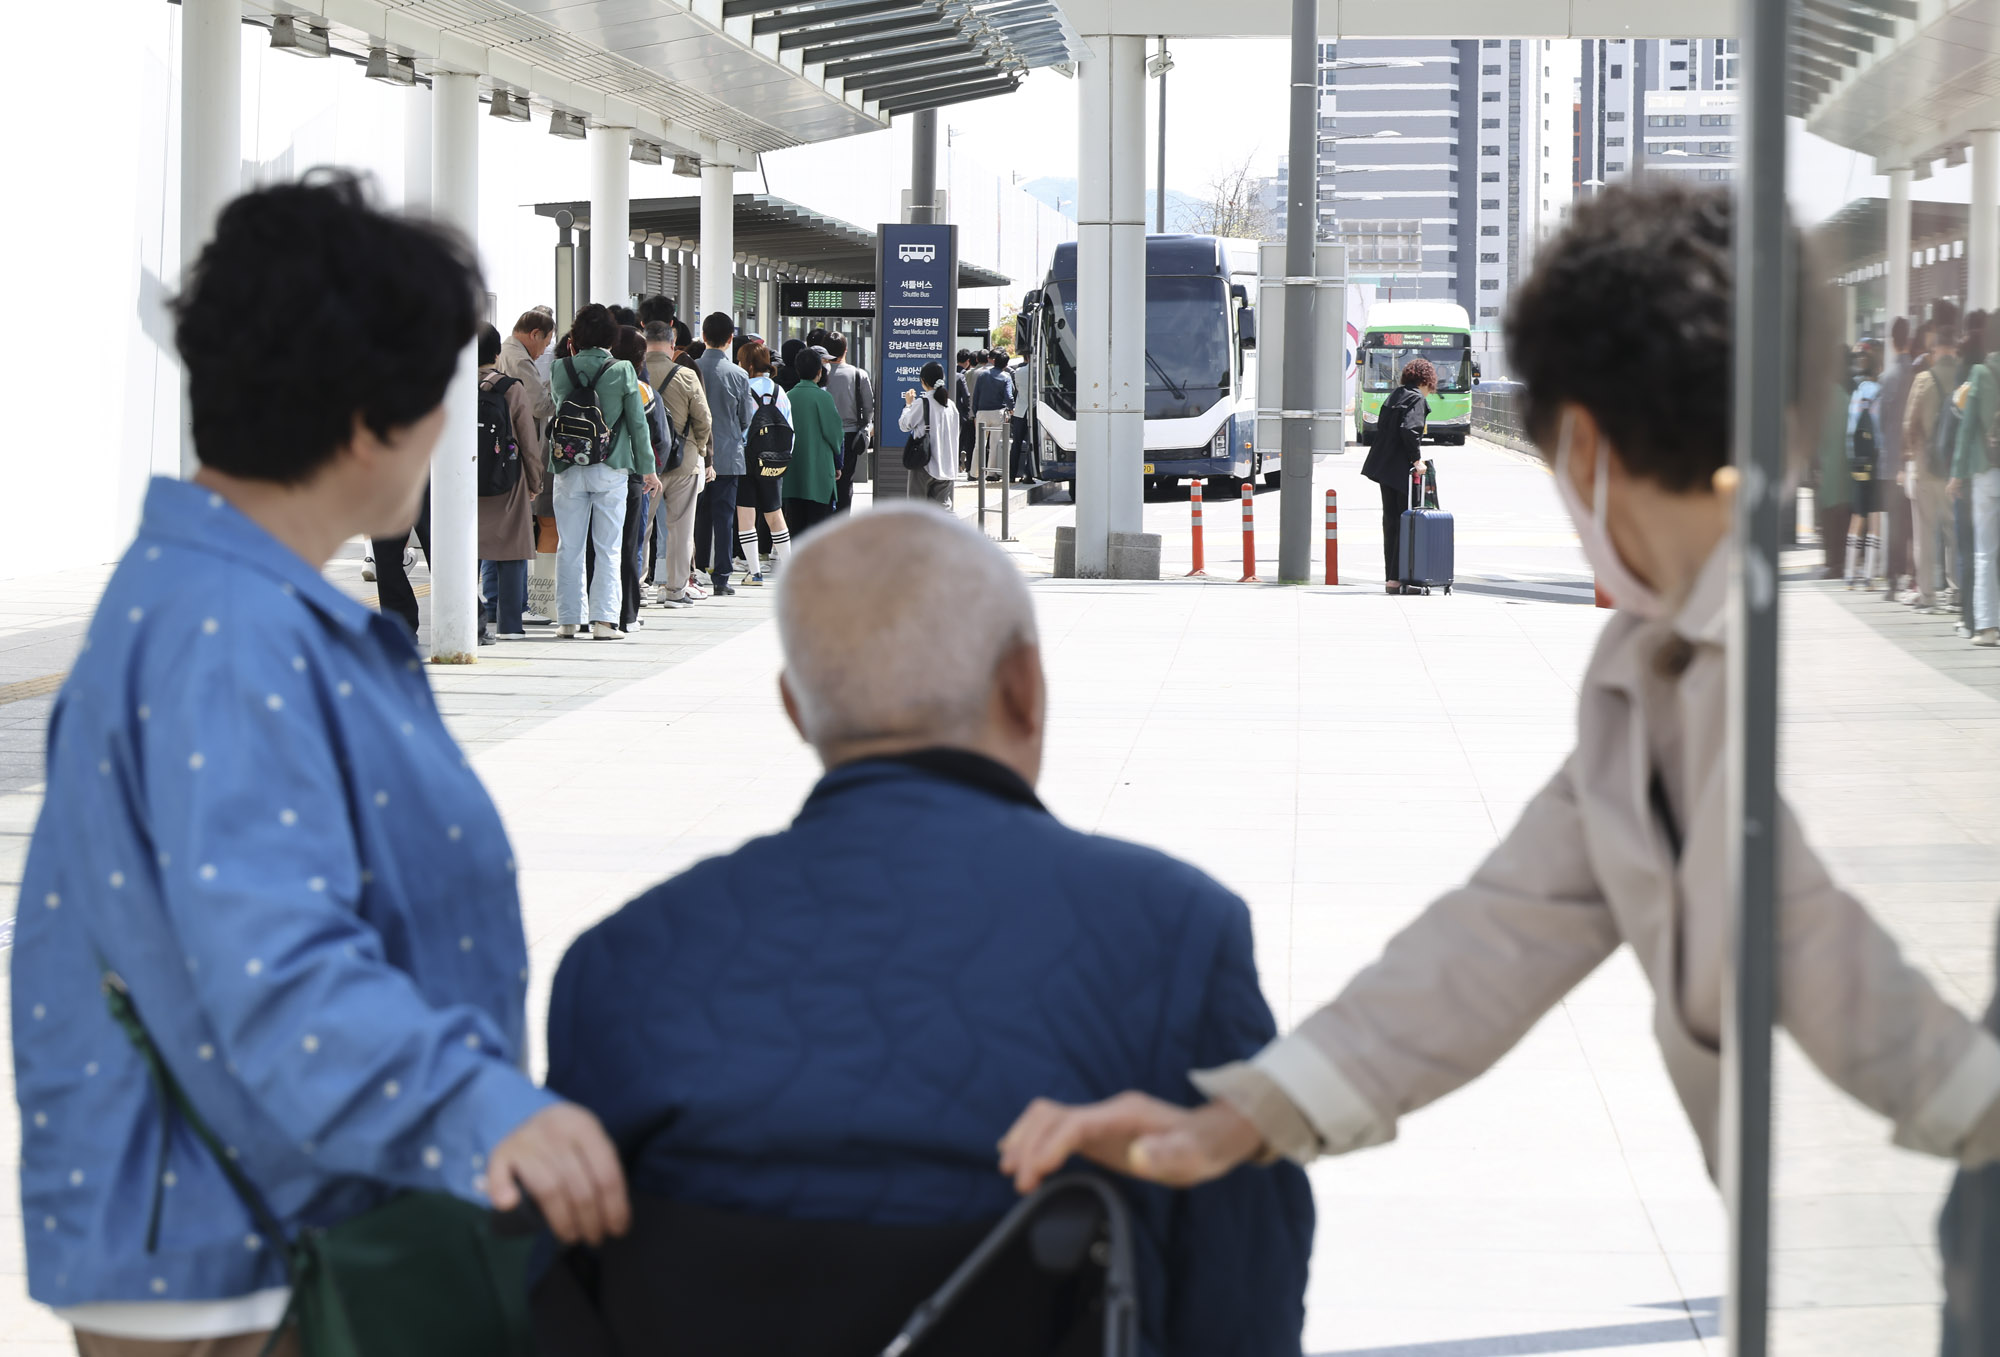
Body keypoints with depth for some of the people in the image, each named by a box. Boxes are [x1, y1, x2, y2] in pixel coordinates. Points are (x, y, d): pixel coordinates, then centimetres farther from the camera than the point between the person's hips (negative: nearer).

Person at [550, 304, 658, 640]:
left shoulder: (562, 369, -3)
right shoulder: (622, 371, -7)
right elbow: (637, 421, -1)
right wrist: (647, 467, 6)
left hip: (569, 469, 1)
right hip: (610, 470, -1)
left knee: (569, 549, 9)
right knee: (608, 549, 2)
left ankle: (568, 619, 10)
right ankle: (603, 619, -4)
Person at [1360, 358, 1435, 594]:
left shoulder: (1394, 396, 15)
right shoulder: (1417, 399, -10)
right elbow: (1409, 429, -23)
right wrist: (1417, 459, -16)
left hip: (1384, 467, 8)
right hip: (1402, 469, -8)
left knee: (1390, 522, 12)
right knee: (1405, 523, -4)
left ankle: (1391, 577, 14)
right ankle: (1397, 577, -7)